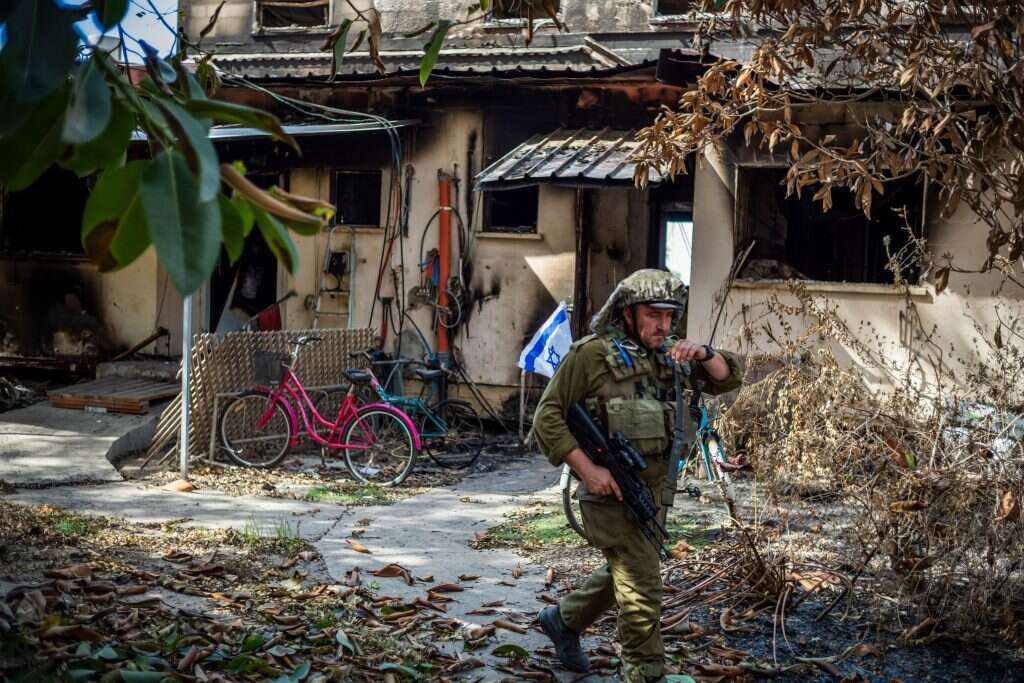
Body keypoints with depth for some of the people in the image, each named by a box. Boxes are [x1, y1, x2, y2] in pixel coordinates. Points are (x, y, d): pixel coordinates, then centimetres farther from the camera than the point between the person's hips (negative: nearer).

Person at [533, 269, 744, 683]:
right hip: (610, 490, -7)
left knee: (625, 571, 22)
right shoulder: (593, 354, -10)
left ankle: (564, 620, 44)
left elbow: (729, 378, 8)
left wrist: (703, 354, -13)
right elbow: (547, 416, -11)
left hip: (653, 489, 7)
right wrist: (587, 468, -19)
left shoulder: (669, 355, 8)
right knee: (642, 586, -8)